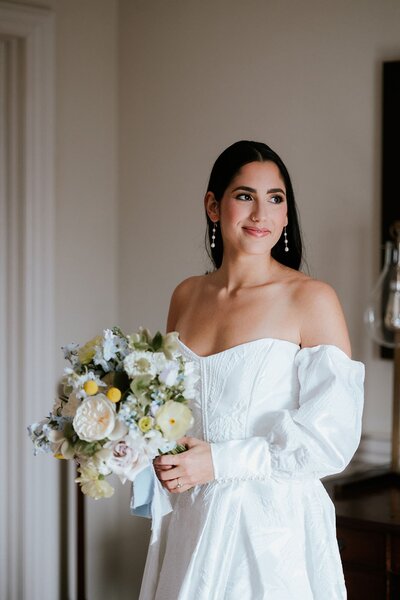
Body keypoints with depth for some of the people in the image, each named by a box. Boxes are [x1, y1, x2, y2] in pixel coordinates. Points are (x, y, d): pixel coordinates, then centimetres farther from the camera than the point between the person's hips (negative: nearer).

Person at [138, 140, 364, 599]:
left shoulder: (311, 299, -11)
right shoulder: (186, 296, 5)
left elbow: (333, 437, -15)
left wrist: (219, 461, -17)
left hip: (271, 526, -5)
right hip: (190, 522, 5)